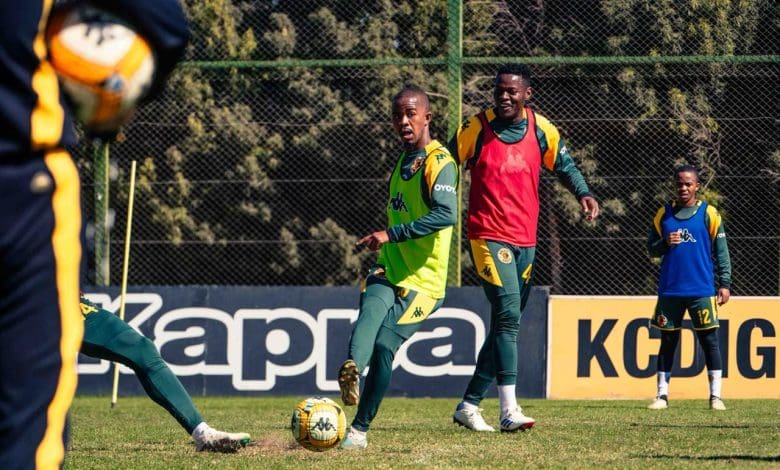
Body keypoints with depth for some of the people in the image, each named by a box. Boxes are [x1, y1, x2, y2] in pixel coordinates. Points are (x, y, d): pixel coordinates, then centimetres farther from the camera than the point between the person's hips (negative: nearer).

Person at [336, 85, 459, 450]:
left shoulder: (439, 162, -11)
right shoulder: (403, 160, 15)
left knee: (385, 343, -15)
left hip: (422, 280, -6)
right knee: (371, 310, -26)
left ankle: (359, 429, -4)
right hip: (388, 270, 6)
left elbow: (446, 214, -28)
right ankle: (352, 369, -55)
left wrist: (391, 234, -29)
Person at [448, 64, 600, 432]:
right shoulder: (476, 129, -6)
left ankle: (469, 405, 21)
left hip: (526, 240, 5)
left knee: (506, 323, 10)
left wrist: (583, 194, 0)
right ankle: (509, 409, -25)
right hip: (488, 236, -5)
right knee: (508, 311, -20)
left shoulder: (541, 130, 3)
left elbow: (563, 165, 17)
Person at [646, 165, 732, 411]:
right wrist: (665, 243, -9)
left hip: (701, 290, -2)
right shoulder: (664, 214, 9)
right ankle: (662, 394, 9)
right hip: (670, 289, 2)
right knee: (668, 341, 5)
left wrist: (725, 283, -4)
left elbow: (721, 251, 2)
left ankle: (715, 395, -1)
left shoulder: (708, 214, 1)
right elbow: (651, 248, 12)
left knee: (709, 339, -3)